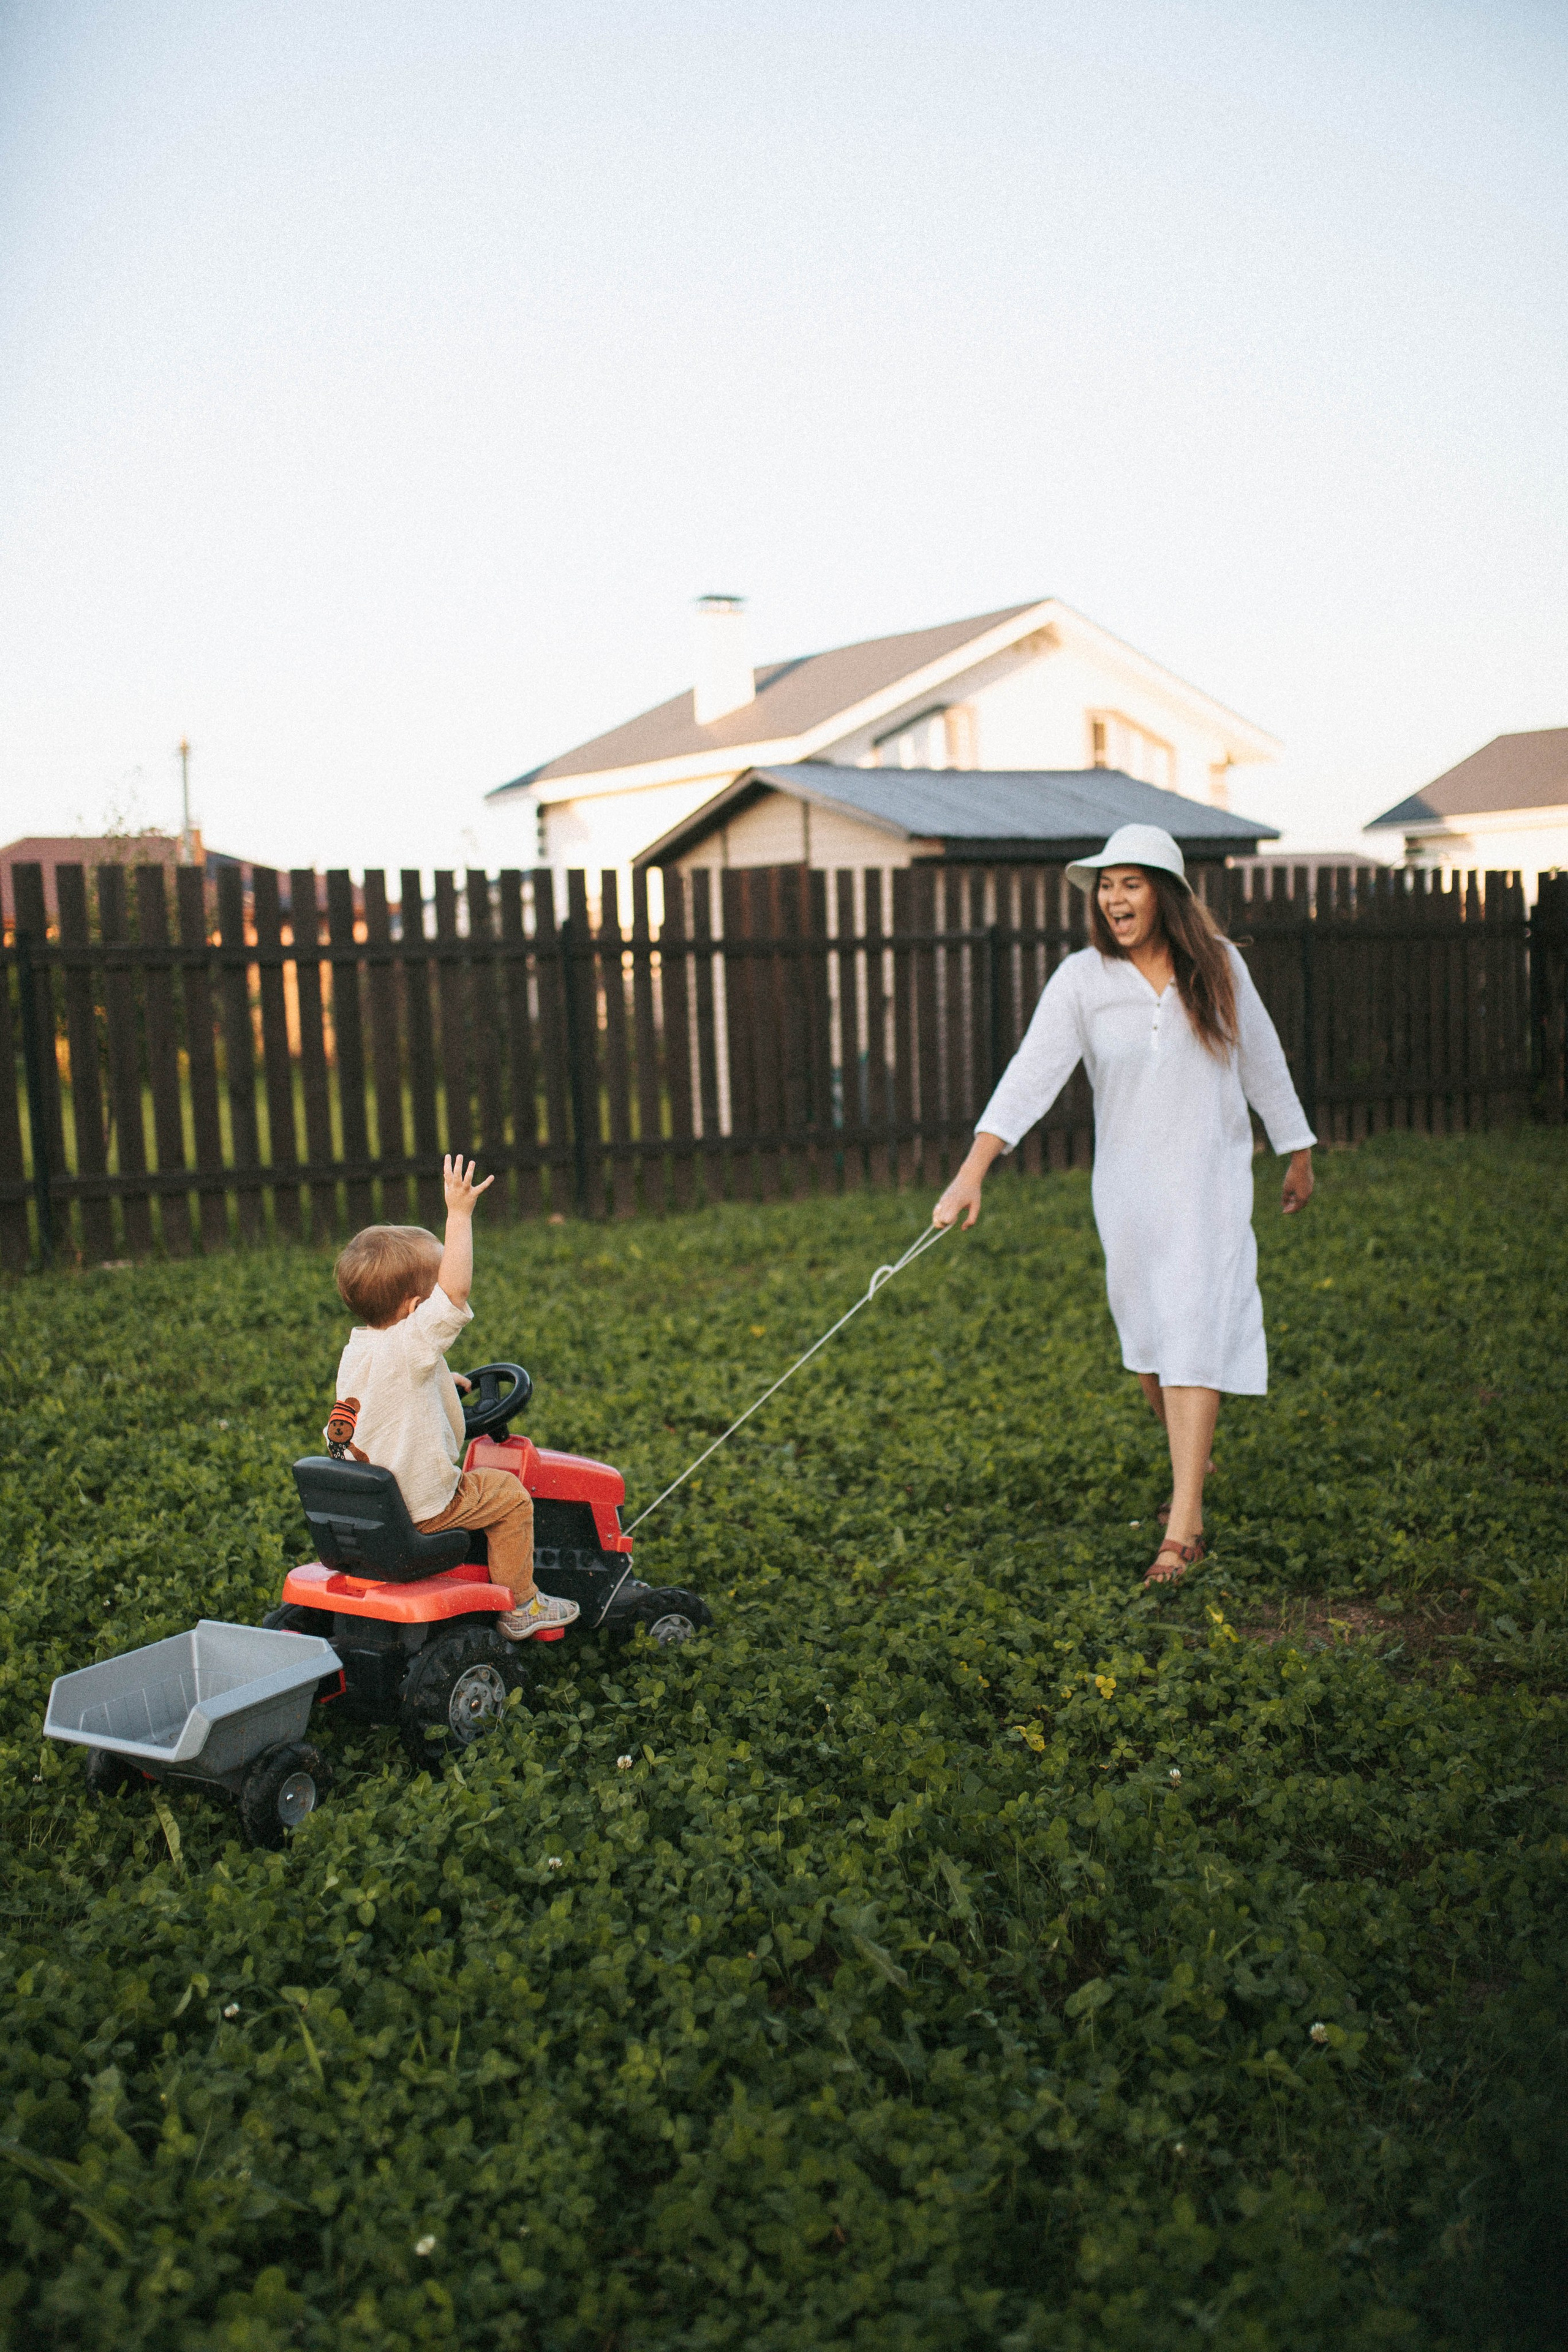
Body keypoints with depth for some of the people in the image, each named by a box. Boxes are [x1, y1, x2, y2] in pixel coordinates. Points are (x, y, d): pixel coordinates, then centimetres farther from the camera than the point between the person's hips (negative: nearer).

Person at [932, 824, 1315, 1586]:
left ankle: (1184, 1524, -8)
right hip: (1125, 1187, 1)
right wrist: (972, 1170, -28)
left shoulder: (1219, 967, -2)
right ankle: (1191, 1462, 37)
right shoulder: (1081, 980, -7)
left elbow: (1262, 1061, 10)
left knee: (1194, 1332, -9)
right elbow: (1032, 1072, -17)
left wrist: (1298, 1153, 18)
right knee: (1146, 1333, 10)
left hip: (1209, 1181, -1)